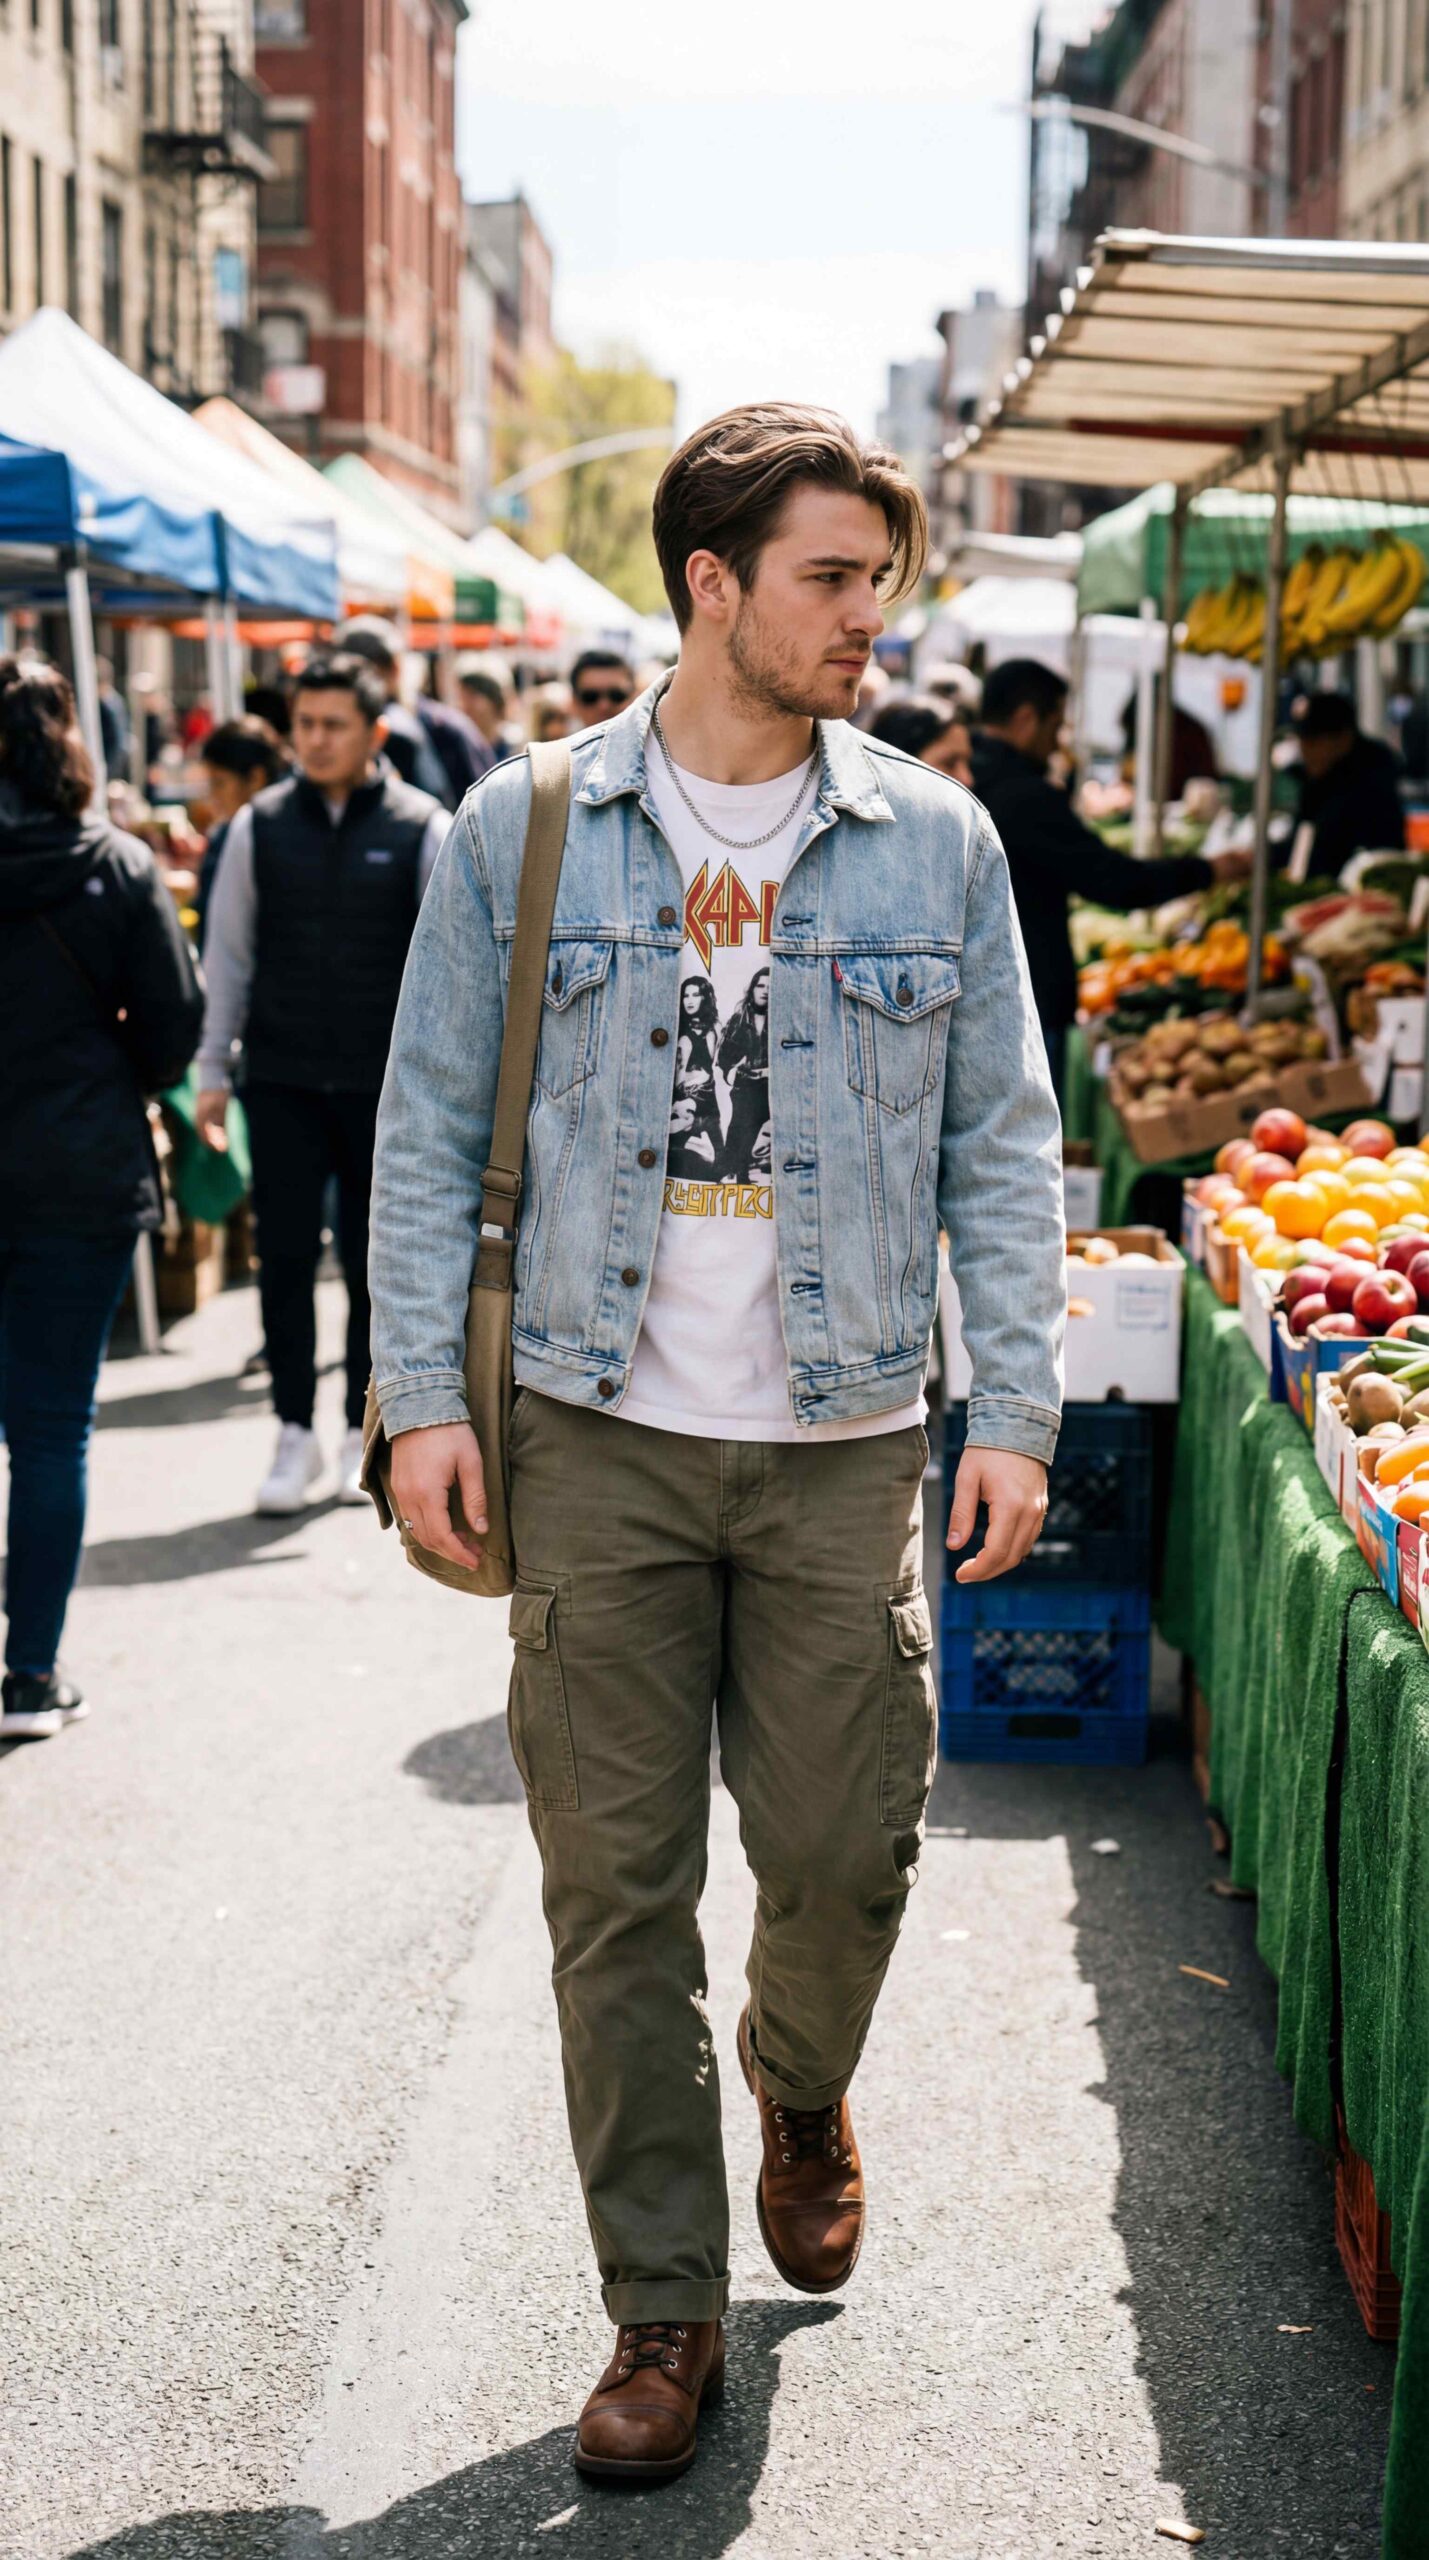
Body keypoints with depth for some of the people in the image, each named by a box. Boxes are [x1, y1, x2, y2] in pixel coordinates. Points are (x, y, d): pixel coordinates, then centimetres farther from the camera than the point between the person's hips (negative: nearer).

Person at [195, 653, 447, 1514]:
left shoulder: (424, 829, -2)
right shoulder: (260, 825, 4)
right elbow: (228, 952, 9)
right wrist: (213, 1070, 7)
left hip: (386, 1083, -1)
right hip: (282, 1081, 1)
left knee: (375, 1263, 7)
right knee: (285, 1257, -1)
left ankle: (364, 1435, 19)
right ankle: (296, 1435, 8)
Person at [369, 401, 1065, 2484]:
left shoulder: (936, 842, 4)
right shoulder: (519, 831, 1)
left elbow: (1003, 1144, 6)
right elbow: (433, 1128, 4)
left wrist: (1018, 1408, -1)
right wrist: (422, 1396, -4)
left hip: (845, 1447, 1)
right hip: (599, 1444, -1)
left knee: (848, 1856, 5)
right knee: (618, 1885, 2)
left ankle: (800, 2090, 40)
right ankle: (664, 2304, 18)